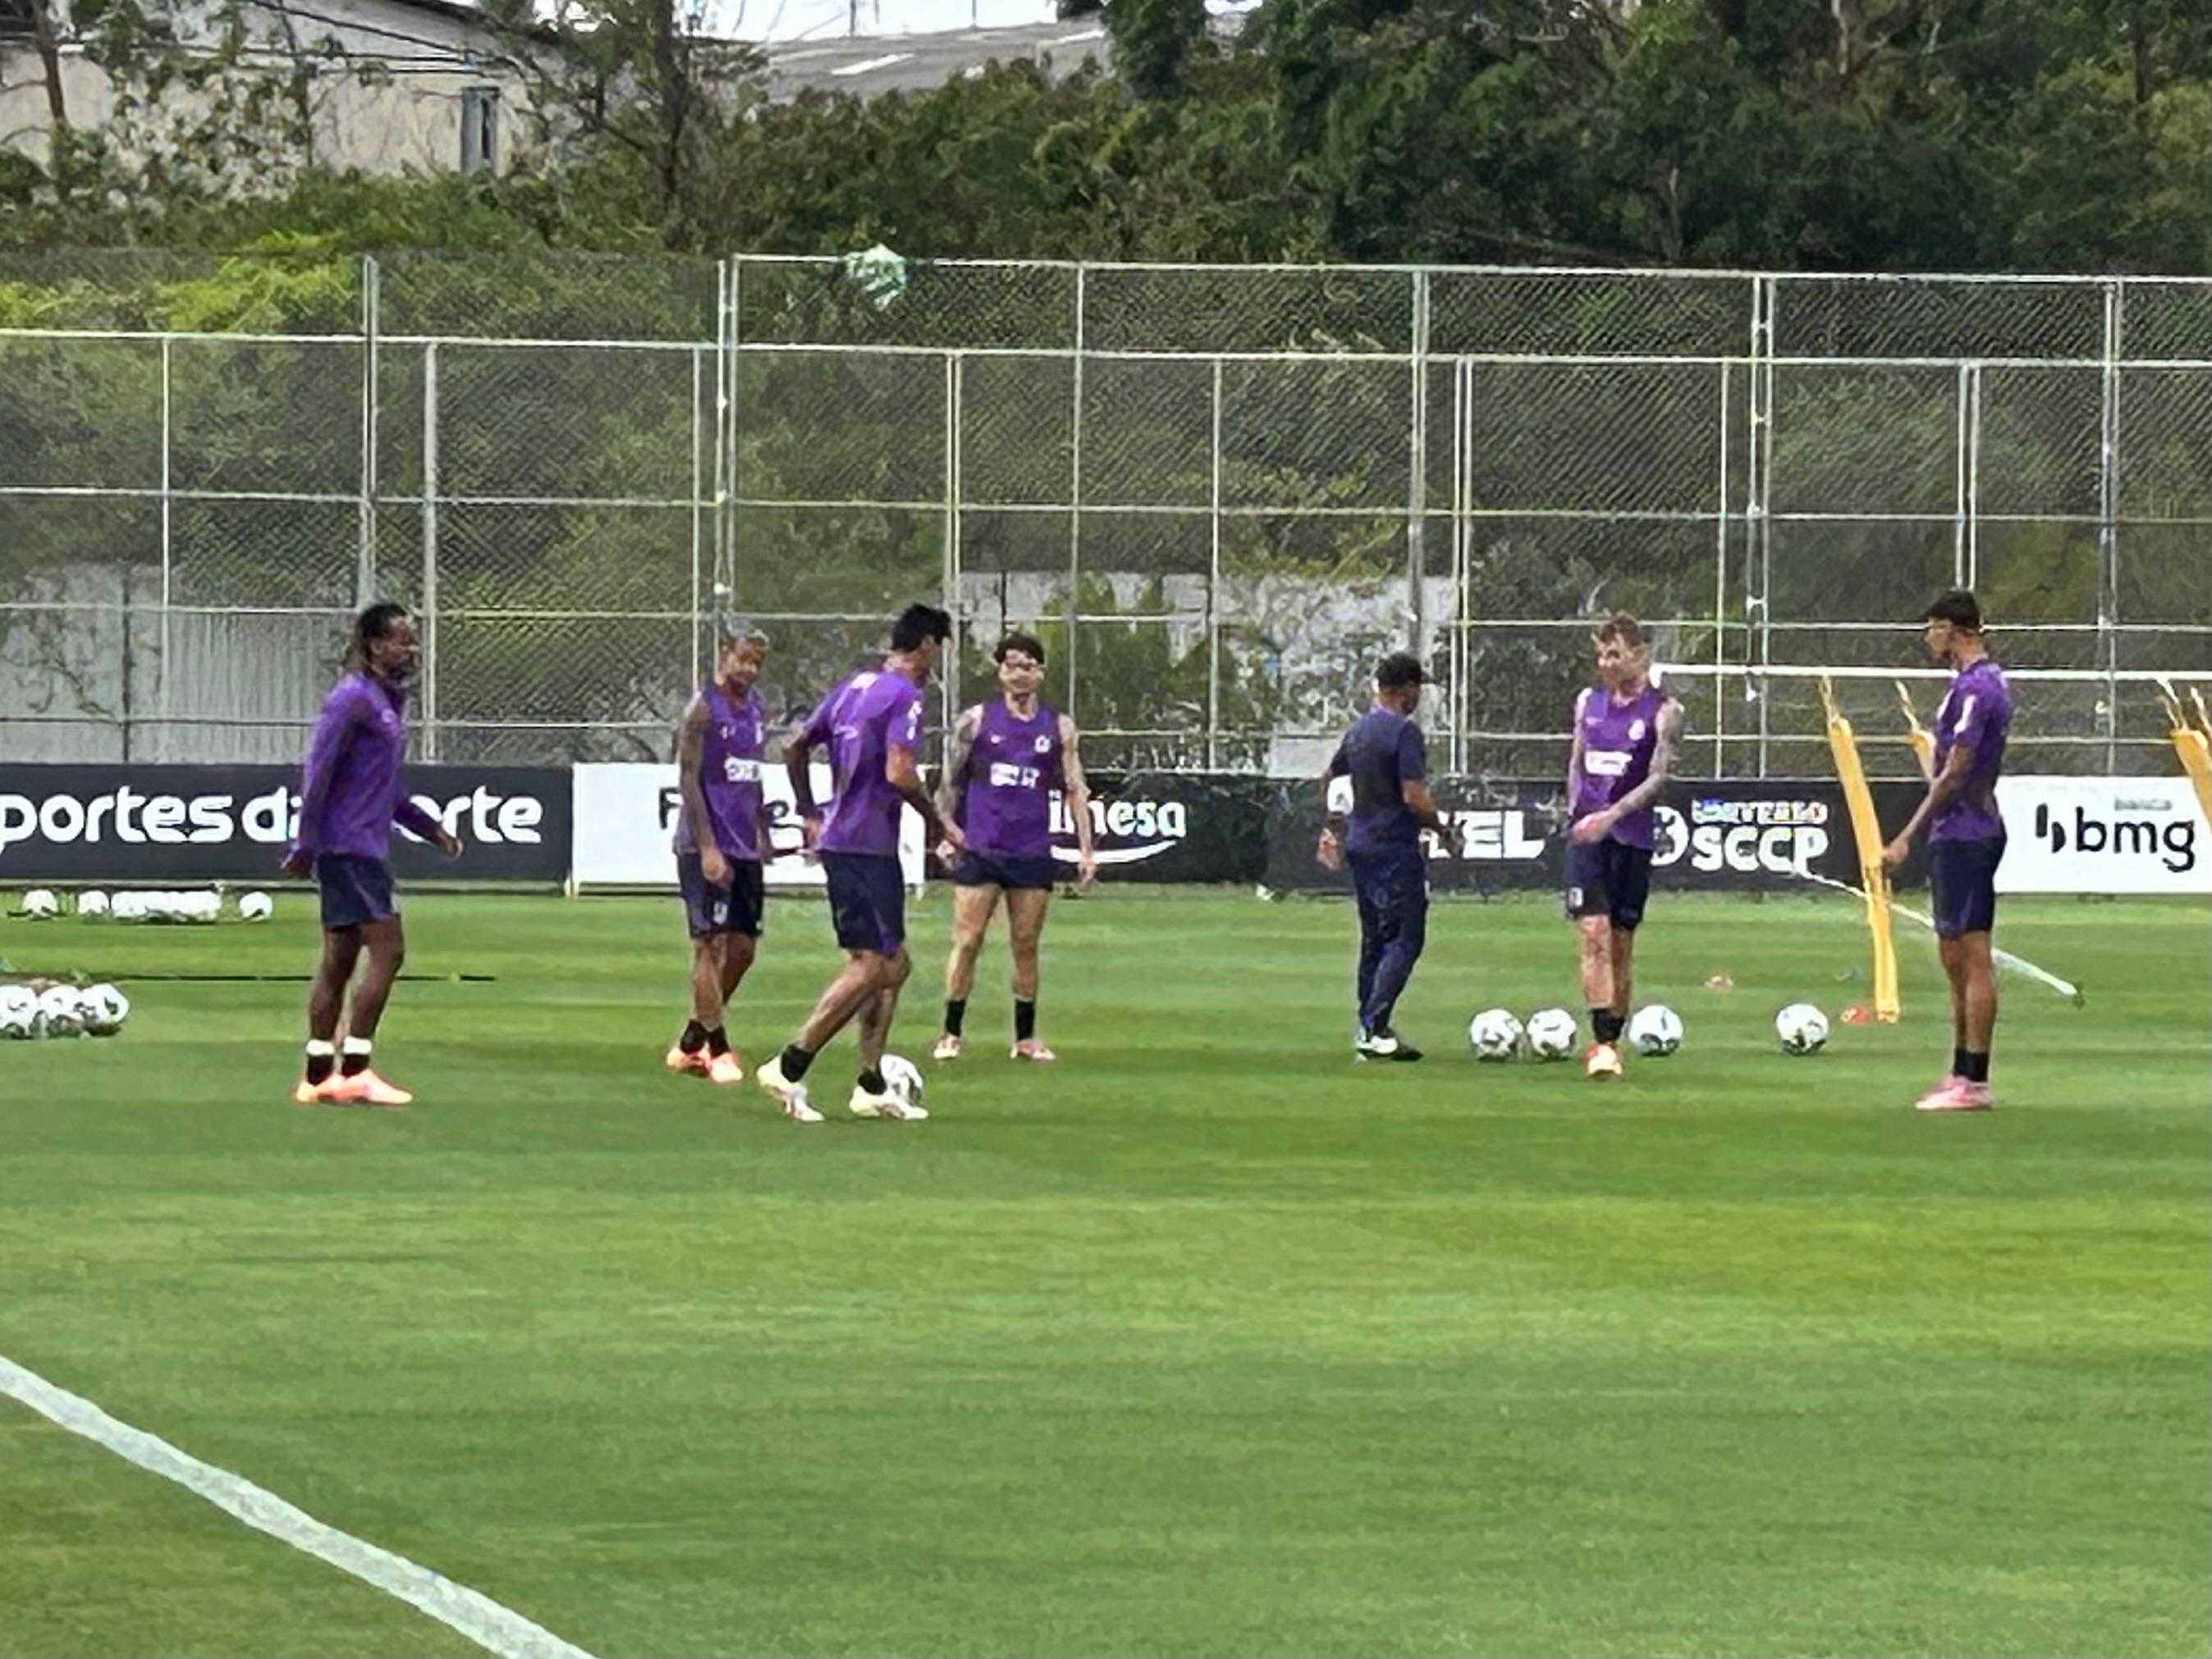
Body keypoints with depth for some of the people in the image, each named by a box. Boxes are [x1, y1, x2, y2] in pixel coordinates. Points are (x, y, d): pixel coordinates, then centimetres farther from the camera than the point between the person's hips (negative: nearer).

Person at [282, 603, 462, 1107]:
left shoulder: (390, 701, 16)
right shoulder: (354, 699, -13)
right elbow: (318, 771, -17)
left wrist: (430, 828, 19)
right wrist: (307, 844, -18)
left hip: (364, 847, 10)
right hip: (350, 847, -10)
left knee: (340, 960, 9)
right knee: (387, 952, -11)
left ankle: (319, 1076, 11)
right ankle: (354, 1071, -11)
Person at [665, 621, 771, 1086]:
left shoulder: (755, 709, 14)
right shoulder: (704, 708, -9)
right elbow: (689, 779, -14)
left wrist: (761, 833, 18)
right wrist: (707, 848, -19)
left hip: (743, 849, 8)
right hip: (707, 848, -8)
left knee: (743, 946, 8)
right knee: (712, 943, -6)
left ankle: (691, 1043, 18)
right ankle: (717, 1049, -2)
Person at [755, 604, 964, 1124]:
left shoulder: (854, 687, 15)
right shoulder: (904, 696, -11)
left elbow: (794, 749, 19)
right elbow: (899, 773, -23)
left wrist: (810, 816, 26)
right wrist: (937, 823, -8)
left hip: (838, 841, 9)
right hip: (870, 846, -9)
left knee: (894, 963, 15)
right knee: (871, 968, -7)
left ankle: (871, 1087, 13)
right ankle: (789, 1068, -11)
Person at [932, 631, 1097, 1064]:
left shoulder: (1059, 727, 8)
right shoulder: (976, 720, 3)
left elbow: (1075, 789, 9)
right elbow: (951, 783, 6)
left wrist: (1085, 849, 2)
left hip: (1032, 853, 2)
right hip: (978, 850, -2)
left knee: (1026, 945, 5)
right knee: (967, 942, -3)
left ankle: (1026, 1038, 12)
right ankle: (951, 1035, 3)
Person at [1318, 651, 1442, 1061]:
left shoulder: (1359, 730, 12)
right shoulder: (1404, 732, -15)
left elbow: (1329, 779, 24)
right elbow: (1414, 797, -21)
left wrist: (1331, 827, 36)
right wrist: (1441, 829, -6)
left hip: (1361, 846, 9)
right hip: (1396, 850, -9)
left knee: (1374, 941, 15)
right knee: (1405, 940, -7)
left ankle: (1369, 1031, 18)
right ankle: (1374, 1027, -15)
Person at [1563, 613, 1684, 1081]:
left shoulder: (1662, 711, -5)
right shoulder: (1588, 701, 9)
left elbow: (1657, 778, -12)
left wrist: (1611, 815, -22)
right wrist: (1574, 812, 11)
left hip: (1632, 836, -2)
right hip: (1586, 832, 2)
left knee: (1622, 941, 5)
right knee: (1594, 933, -12)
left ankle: (1612, 1039, 16)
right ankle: (1603, 1043, -18)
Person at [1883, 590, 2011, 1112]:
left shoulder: (1974, 689, -17)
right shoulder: (1987, 682, 15)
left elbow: (1954, 776, -20)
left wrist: (1907, 838, -17)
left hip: (1963, 835, -11)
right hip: (1961, 835, 11)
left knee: (1971, 957, -8)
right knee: (1955, 957, 14)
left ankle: (1975, 1082, -8)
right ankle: (1961, 1074, 19)